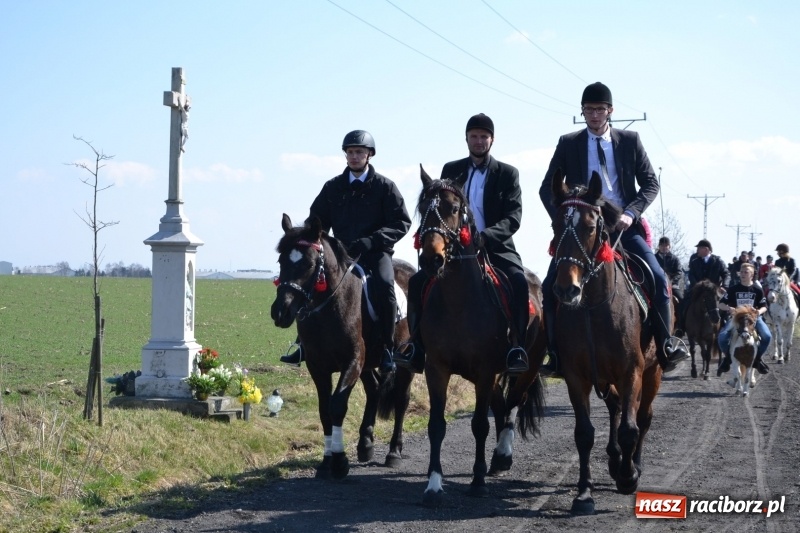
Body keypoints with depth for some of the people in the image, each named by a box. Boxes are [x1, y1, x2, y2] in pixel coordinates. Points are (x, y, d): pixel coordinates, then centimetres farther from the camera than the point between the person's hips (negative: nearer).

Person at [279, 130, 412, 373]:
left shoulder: (384, 186, 0)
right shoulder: (333, 187, 10)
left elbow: (401, 223, -5)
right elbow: (316, 220, 15)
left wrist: (370, 241, -18)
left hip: (376, 252, -4)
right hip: (341, 252, 4)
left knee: (384, 285, -32)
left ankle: (387, 348, -21)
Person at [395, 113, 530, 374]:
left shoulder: (508, 174, 4)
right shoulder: (451, 170, 12)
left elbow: (513, 218, -7)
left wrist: (484, 237, -24)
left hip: (496, 247, -3)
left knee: (518, 281, -32)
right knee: (417, 281, -16)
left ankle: (517, 347, -27)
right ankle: (417, 346, -8)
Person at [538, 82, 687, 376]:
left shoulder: (630, 140, 7)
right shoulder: (568, 144, 7)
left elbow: (650, 183, 6)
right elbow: (547, 188, 8)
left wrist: (631, 213, -11)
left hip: (623, 225, 0)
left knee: (658, 278, -19)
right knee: (551, 285, -16)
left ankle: (665, 346, -7)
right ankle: (556, 354, -8)